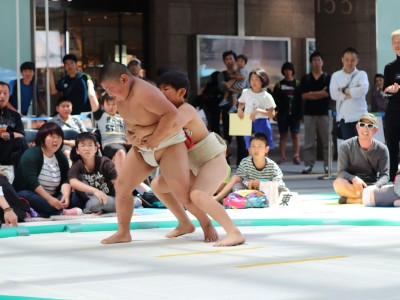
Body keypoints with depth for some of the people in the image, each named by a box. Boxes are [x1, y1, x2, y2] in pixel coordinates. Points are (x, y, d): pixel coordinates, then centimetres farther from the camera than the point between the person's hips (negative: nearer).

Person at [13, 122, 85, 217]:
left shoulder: (61, 157, 9)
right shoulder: (30, 155, -12)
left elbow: (65, 180, -2)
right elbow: (32, 182, -23)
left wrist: (66, 195, -23)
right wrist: (49, 199, -33)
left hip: (53, 198, 6)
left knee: (78, 198, -15)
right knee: (25, 196, -39)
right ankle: (62, 212, -46)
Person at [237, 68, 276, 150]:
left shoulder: (266, 96, -9)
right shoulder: (246, 92, 2)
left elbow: (272, 114, -13)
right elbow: (241, 103, 21)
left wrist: (258, 111, -24)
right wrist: (239, 109, -3)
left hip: (262, 125, -3)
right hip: (248, 124, 3)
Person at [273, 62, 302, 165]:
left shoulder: (297, 84, 3)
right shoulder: (279, 85, 7)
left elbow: (301, 100, 0)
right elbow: (275, 99, 5)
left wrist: (300, 115, -6)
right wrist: (275, 112, -8)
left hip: (294, 114, -1)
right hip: (282, 114, 1)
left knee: (296, 135, -2)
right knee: (283, 135, 5)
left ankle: (296, 156, -2)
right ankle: (282, 157, 7)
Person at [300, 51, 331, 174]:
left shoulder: (328, 78, 4)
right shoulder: (305, 78, 9)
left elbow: (327, 94, -8)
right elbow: (304, 96, 0)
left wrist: (311, 94, -4)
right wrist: (320, 93, -5)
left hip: (324, 113, -1)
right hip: (309, 113, 1)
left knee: (326, 140, 0)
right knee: (309, 141, 1)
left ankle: (327, 165, 6)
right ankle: (308, 165, 5)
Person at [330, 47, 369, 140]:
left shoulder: (361, 74, 3)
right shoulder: (336, 75, 6)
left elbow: (363, 89, -17)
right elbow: (334, 94, -8)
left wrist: (344, 90, -10)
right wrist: (354, 92, -10)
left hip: (360, 117, -1)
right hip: (344, 117, 1)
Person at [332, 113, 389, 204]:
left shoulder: (382, 149, -3)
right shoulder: (346, 147, -6)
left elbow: (384, 175, -7)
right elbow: (341, 172, -10)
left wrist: (375, 187, -29)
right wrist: (354, 179, -32)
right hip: (352, 185, -1)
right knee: (338, 183, -35)